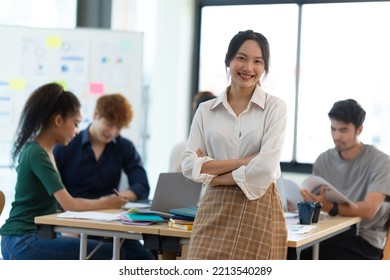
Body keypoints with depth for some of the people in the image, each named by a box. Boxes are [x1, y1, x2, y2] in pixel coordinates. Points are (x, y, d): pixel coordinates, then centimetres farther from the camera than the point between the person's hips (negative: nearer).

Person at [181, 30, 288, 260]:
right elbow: (189, 165, -1)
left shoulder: (275, 107, 1)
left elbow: (265, 167, -11)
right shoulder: (206, 110, 9)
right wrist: (242, 161, -10)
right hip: (214, 211, 2)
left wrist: (214, 175, -4)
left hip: (259, 210, -2)